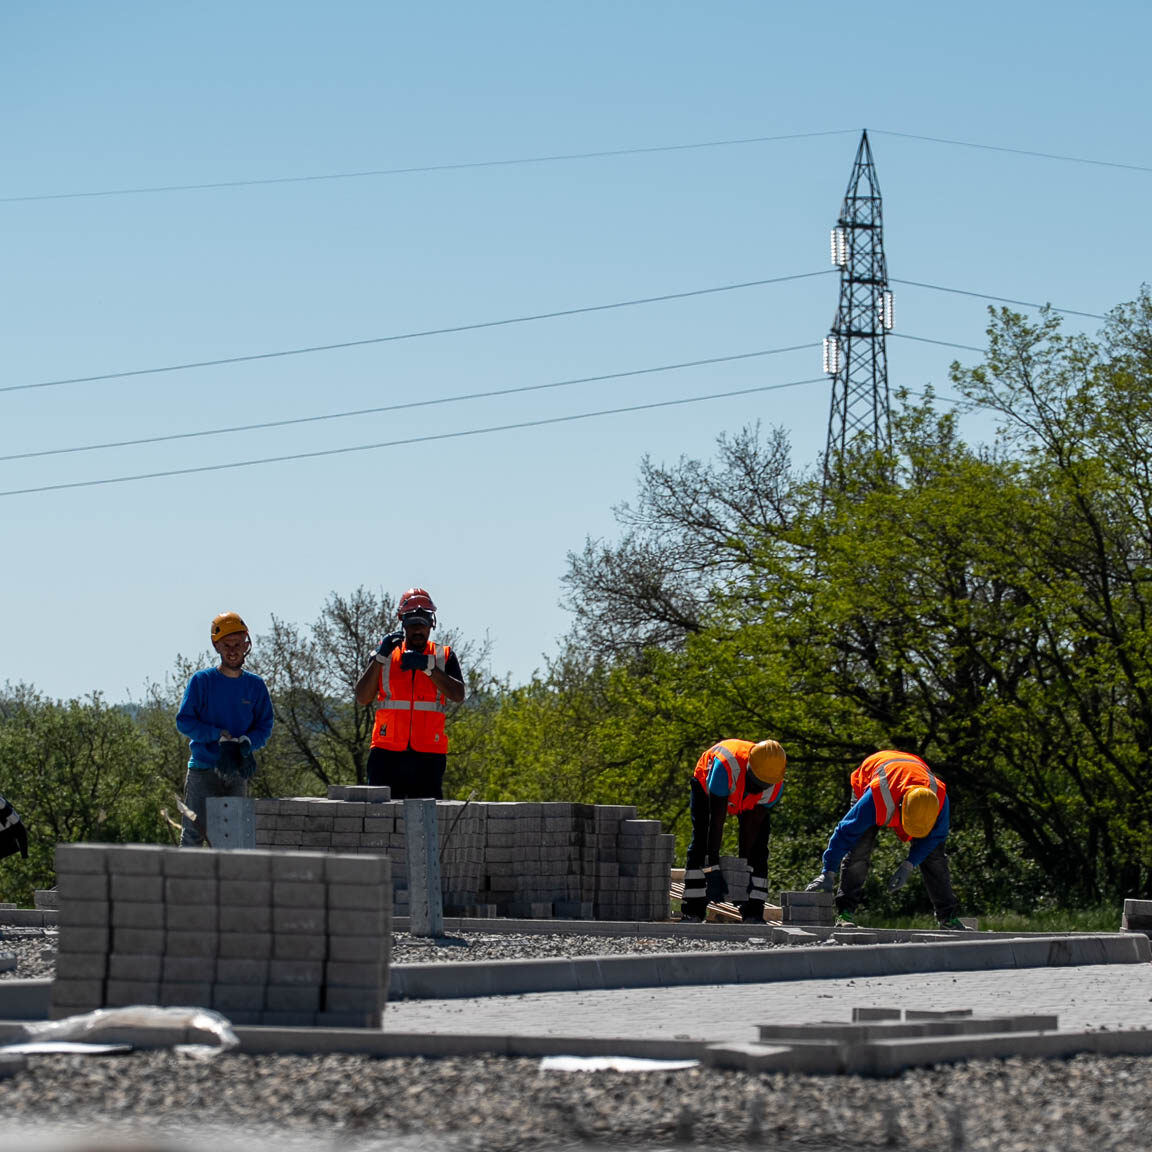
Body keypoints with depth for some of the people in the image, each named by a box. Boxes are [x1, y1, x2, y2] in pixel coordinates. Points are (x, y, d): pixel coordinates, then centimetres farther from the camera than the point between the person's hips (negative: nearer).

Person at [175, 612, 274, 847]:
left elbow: (265, 727, 8)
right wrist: (220, 736, -16)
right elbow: (184, 722, -5)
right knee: (193, 835, -7)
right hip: (203, 770, -3)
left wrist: (247, 742, -14)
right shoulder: (201, 681, 0)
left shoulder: (255, 686, 9)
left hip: (237, 773, 3)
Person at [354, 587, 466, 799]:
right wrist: (380, 657, -7)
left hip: (428, 755, 0)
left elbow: (458, 695, -5)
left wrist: (428, 667, -16)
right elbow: (362, 699, 3)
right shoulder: (386, 653, 12)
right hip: (387, 753, 0)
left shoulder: (444, 656, 11)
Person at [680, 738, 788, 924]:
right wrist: (712, 871, -43)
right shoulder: (726, 765, -47)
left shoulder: (774, 785, -34)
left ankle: (753, 913, -10)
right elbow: (716, 821, -44)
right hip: (707, 785, -3)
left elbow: (751, 826, -25)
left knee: (758, 850, -12)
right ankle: (693, 912, -14)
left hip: (750, 802, 3)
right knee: (701, 844, -16)